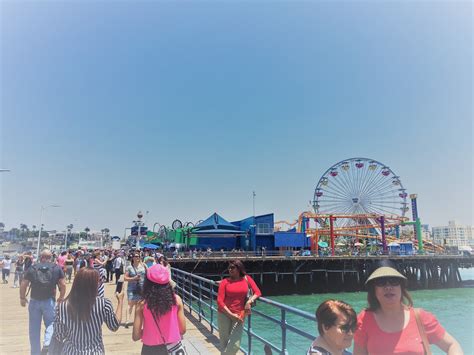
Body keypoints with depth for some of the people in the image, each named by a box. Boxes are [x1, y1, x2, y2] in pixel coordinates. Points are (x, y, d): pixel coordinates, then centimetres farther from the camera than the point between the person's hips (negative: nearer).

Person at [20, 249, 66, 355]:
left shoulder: (32, 268, 4)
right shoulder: (57, 268, 3)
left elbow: (23, 284, 0)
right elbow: (63, 285, -1)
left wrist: (22, 297, 14)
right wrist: (61, 297, 13)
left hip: (34, 301, 1)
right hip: (49, 301, -1)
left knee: (34, 328, 14)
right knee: (51, 324, 11)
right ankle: (47, 344, -13)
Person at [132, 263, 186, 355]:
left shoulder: (142, 305, -13)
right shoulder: (176, 300, -10)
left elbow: (136, 336, -9)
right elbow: (182, 330, -4)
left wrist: (148, 330, 9)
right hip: (174, 347, 1)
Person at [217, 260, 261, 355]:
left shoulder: (247, 279, 0)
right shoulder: (225, 282, -5)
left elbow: (258, 292, -2)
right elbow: (220, 301, -9)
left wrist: (249, 301, -18)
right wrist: (231, 314, -16)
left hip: (239, 315, 1)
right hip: (224, 314, -1)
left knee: (235, 345, -2)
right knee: (224, 342, 9)